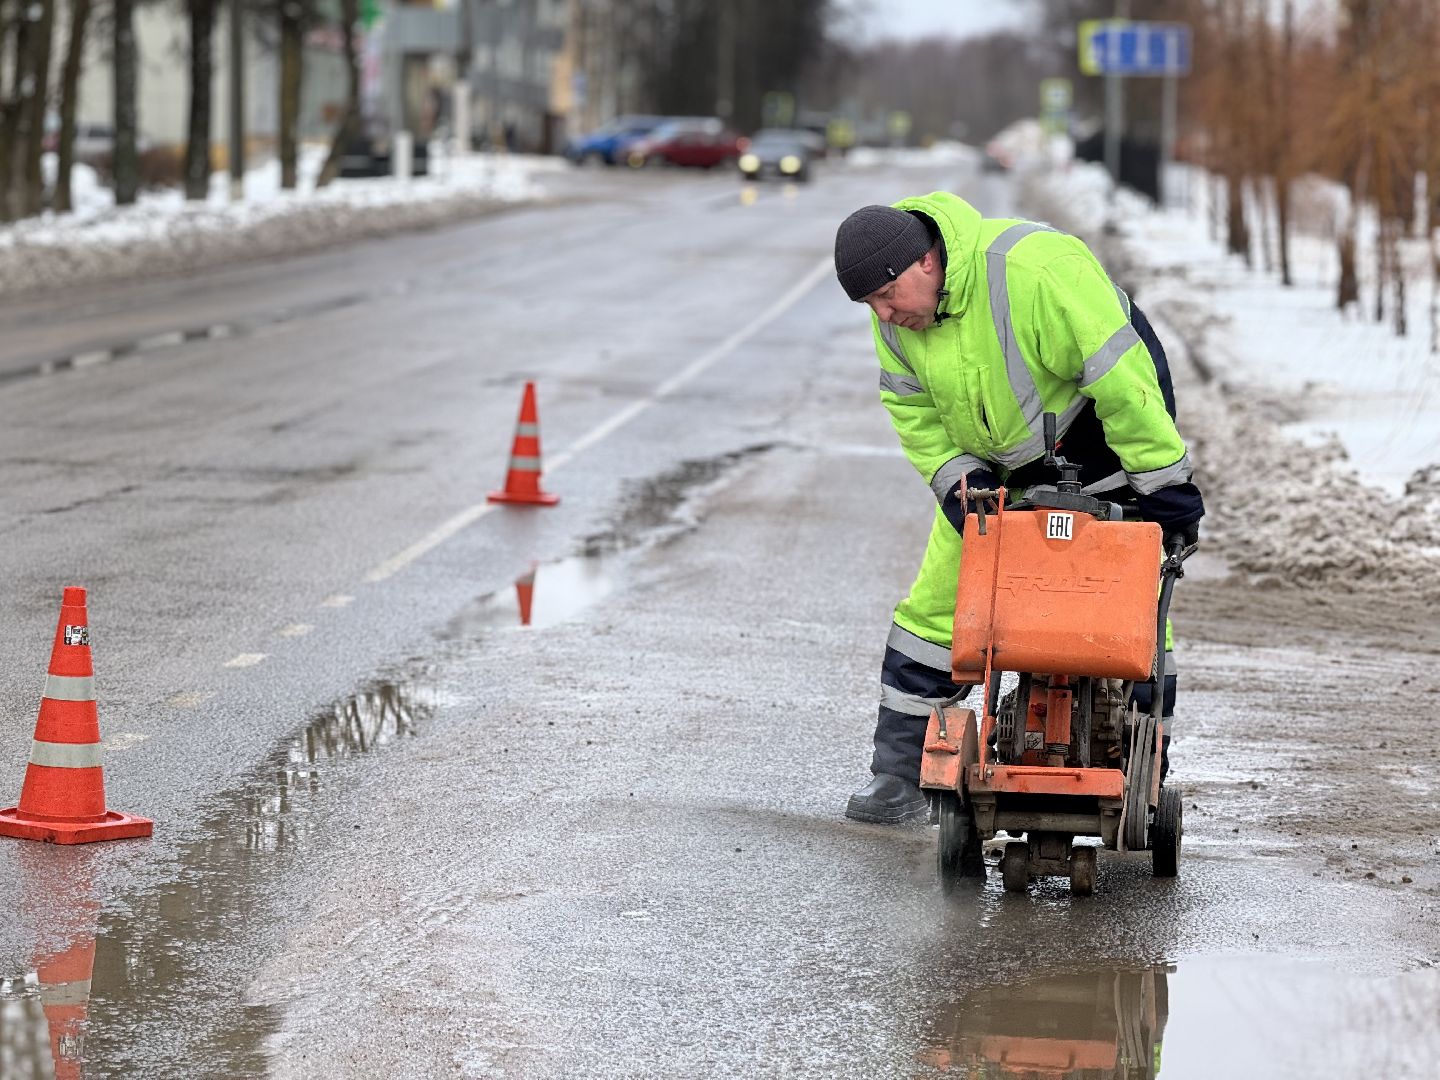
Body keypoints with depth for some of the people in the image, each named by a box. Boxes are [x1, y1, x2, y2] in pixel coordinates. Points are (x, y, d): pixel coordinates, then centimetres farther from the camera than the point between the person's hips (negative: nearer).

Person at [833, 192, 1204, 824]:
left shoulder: (1034, 270, -35)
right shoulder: (894, 317, -12)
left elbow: (1120, 380, -31)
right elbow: (913, 411, -1)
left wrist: (1162, 483, -26)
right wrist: (956, 478, -18)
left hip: (1102, 438, -6)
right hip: (995, 466, 6)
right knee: (939, 599, 1)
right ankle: (898, 774, 8)